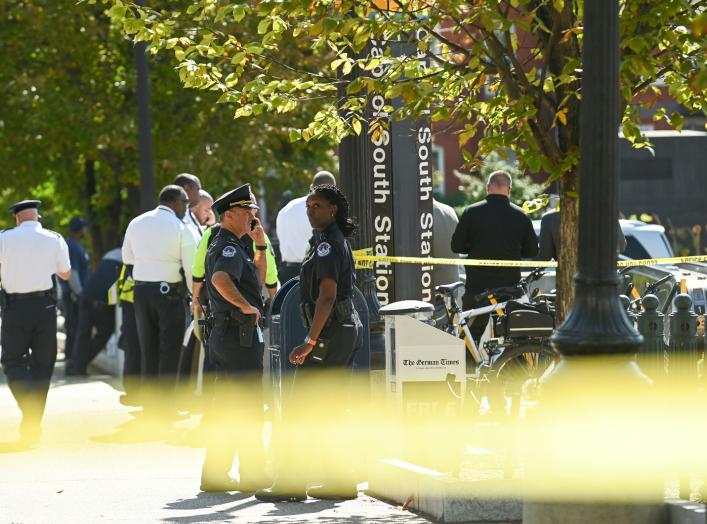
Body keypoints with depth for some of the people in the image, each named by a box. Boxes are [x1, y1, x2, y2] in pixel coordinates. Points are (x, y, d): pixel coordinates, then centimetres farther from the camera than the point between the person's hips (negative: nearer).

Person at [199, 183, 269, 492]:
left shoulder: (228, 246, 19)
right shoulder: (229, 247, -14)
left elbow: (257, 278, 30)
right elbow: (221, 279, -35)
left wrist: (260, 246, 20)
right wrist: (245, 305, -26)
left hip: (223, 336, 10)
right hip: (241, 336, -10)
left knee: (223, 409, 11)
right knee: (247, 409, -4)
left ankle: (215, 475, 13)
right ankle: (253, 475, 0)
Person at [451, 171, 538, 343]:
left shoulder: (471, 212, -6)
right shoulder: (521, 216, -3)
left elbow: (456, 246, -3)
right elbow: (532, 251, 4)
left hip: (477, 286, -1)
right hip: (510, 287, 1)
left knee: (472, 335, 6)